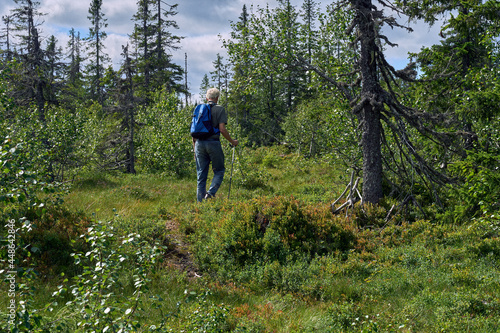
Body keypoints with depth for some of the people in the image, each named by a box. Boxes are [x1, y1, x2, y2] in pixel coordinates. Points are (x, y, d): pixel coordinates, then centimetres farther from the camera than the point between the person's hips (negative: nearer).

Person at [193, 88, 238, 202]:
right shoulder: (219, 109, 0)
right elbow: (222, 129, -10)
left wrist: (195, 149, 20)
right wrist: (232, 141, 3)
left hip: (199, 143, 5)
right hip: (213, 143, -4)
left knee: (201, 175, 8)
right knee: (219, 171, 9)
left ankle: (200, 202, 6)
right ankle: (210, 193, -13)